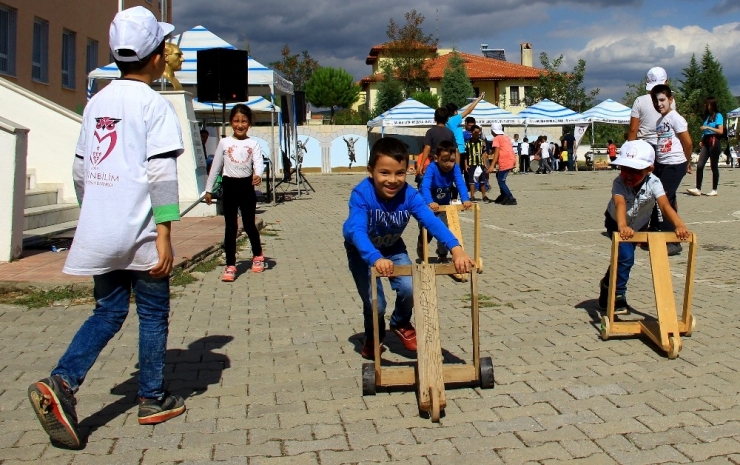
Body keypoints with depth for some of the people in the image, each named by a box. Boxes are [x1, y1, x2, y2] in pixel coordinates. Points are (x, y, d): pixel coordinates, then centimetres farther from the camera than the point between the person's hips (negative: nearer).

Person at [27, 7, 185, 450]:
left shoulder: (97, 103, 12)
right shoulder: (154, 104, -9)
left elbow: (81, 168, 15)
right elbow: (162, 174, -15)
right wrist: (164, 236, -15)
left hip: (99, 232, 6)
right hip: (139, 233, -6)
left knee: (108, 312, 14)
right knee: (154, 314, 9)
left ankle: (61, 382, -5)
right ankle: (153, 400, 19)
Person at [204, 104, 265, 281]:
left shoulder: (253, 143, 2)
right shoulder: (224, 142, 4)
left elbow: (258, 162, -14)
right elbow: (216, 167, 8)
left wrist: (258, 174, -36)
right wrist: (208, 189, 8)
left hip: (247, 185, 0)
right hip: (229, 186, 0)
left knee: (249, 224, 10)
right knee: (230, 227, 1)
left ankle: (257, 255, 33)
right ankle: (230, 265, 5)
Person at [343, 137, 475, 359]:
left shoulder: (409, 195, -26)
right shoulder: (361, 195, -35)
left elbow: (432, 221, -38)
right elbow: (357, 230, -48)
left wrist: (456, 249, -55)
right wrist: (375, 259, -67)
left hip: (393, 248, 3)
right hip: (362, 252, -3)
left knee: (409, 289, -16)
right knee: (375, 303, -12)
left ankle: (401, 324, 19)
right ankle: (373, 337, 23)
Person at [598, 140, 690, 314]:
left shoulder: (653, 183, -33)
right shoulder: (619, 183, -37)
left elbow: (665, 205, -46)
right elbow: (620, 204, -54)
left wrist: (679, 225, -64)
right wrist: (622, 226, -74)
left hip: (639, 225, 3)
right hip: (616, 223, -3)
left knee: (623, 257, 16)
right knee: (625, 256, -20)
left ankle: (607, 285, 43)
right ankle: (618, 296, -4)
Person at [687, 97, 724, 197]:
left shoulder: (718, 116, -3)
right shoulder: (707, 116, 16)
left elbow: (721, 131, -11)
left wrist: (708, 127, -14)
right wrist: (702, 140, 8)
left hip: (714, 142, -6)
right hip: (706, 142, 6)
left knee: (714, 166, 0)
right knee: (699, 165, -6)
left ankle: (714, 190, 8)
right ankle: (698, 189, -7)